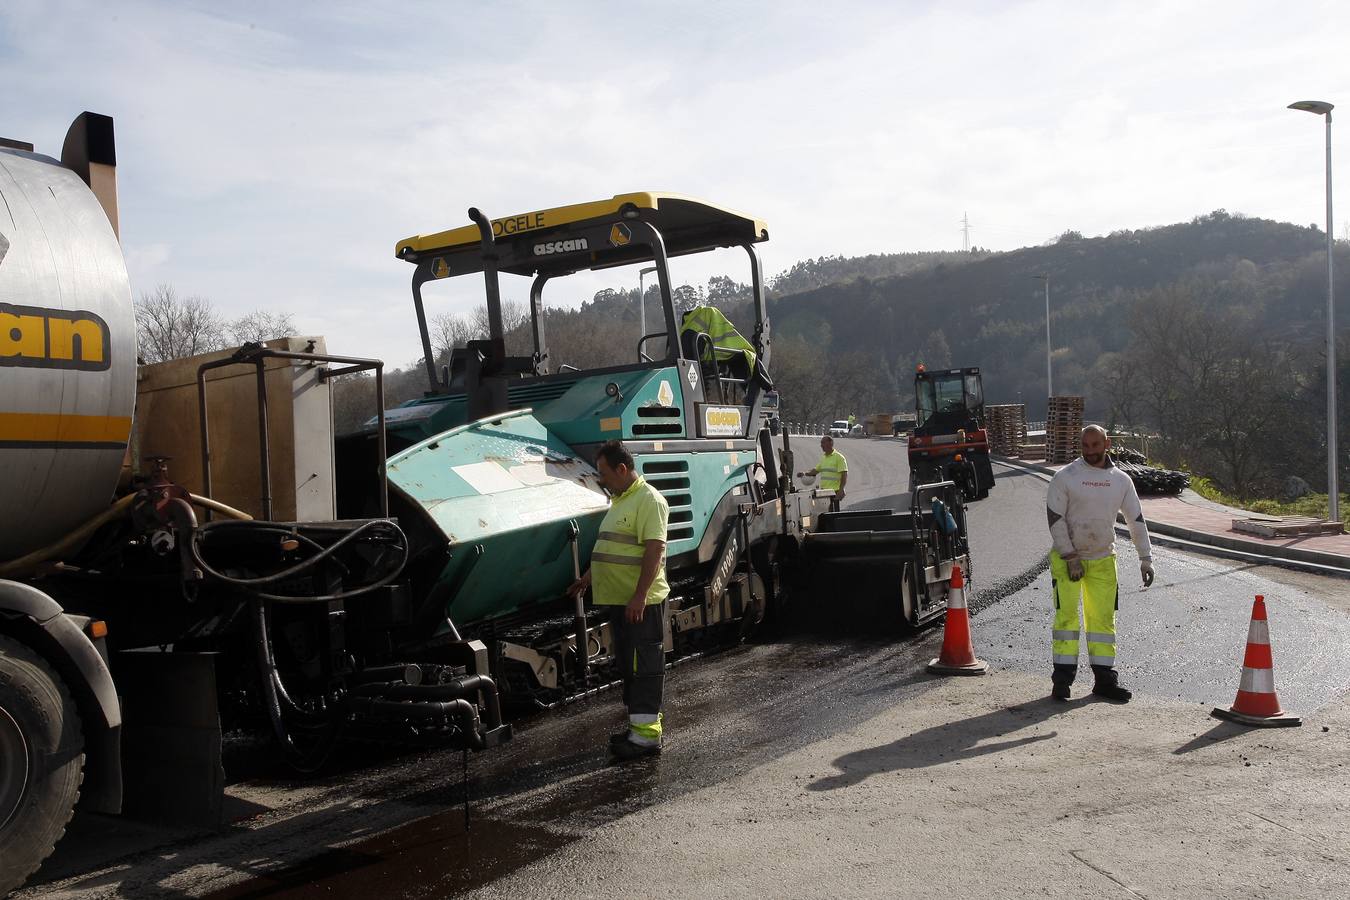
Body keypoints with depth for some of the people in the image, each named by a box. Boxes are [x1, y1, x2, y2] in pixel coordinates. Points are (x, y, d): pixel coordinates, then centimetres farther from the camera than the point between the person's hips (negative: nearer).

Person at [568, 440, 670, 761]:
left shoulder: (649, 500, -14)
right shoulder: (619, 500, 17)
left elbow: (655, 549, -21)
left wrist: (640, 595, -25)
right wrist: (588, 578, 30)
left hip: (642, 602, -10)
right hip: (620, 600, 10)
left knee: (645, 666, -6)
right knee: (629, 665, 15)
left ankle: (647, 735, -3)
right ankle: (639, 725, 24)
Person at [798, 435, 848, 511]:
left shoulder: (839, 457, -8)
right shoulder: (823, 458, 16)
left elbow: (844, 475, -12)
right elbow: (816, 470, 24)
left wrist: (841, 491, -20)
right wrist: (805, 473, 7)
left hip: (834, 492, -8)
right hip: (823, 491, 8)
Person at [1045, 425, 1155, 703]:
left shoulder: (1121, 480, 4)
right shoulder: (1065, 477, -8)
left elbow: (1137, 520, 10)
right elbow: (1055, 518, -10)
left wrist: (1145, 559, 6)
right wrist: (1070, 558, -13)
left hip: (1103, 559, 4)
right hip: (1066, 558, -3)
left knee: (1104, 617, 5)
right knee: (1067, 614, -7)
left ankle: (1104, 679, 13)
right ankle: (1062, 678, -2)